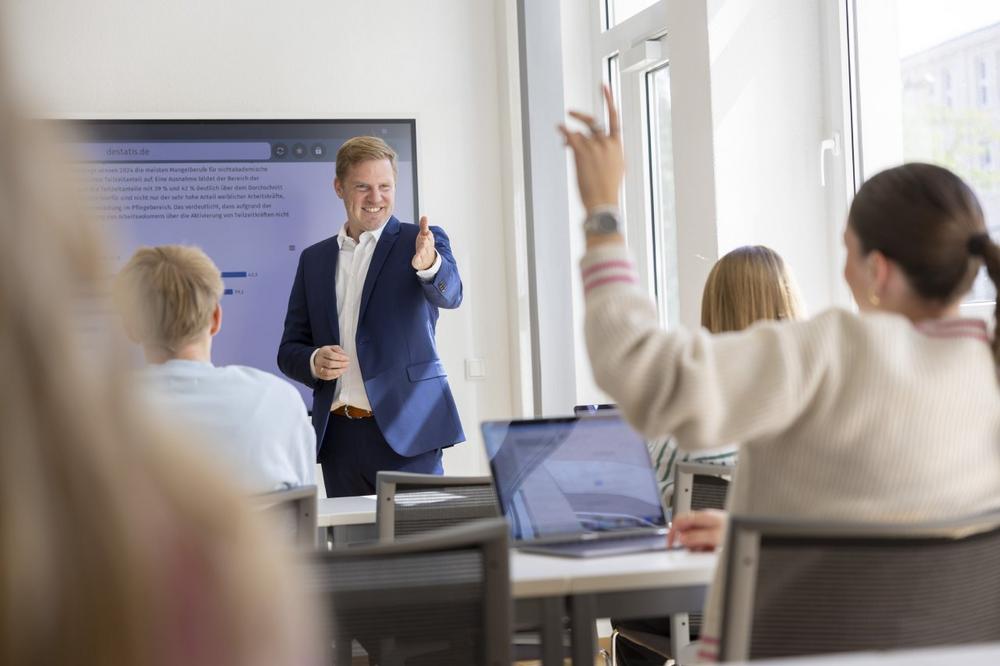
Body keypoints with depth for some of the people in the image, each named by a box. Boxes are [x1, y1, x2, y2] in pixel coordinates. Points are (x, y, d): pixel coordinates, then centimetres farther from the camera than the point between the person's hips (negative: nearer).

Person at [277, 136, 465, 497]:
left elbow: (449, 295, -18)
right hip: (339, 436, 4)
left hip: (405, 430, -3)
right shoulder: (314, 259, 14)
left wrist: (429, 264, -40)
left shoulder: (420, 241, 2)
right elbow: (289, 349, 15)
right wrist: (314, 361, -8)